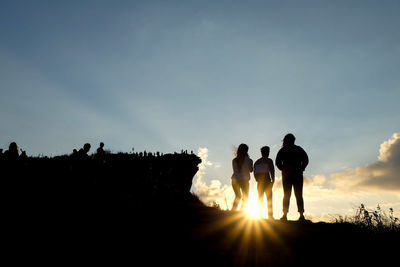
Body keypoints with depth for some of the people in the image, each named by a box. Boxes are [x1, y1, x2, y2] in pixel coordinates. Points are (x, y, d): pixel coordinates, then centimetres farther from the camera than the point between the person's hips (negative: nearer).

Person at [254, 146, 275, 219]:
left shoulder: (256, 162, 11)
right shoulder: (269, 160, -4)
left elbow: (255, 173, 11)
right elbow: (272, 171, -9)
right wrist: (273, 180, -3)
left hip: (259, 183, 5)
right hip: (267, 182, -4)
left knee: (260, 199, 10)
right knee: (269, 199, 0)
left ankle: (260, 214, 5)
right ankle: (270, 215, -5)